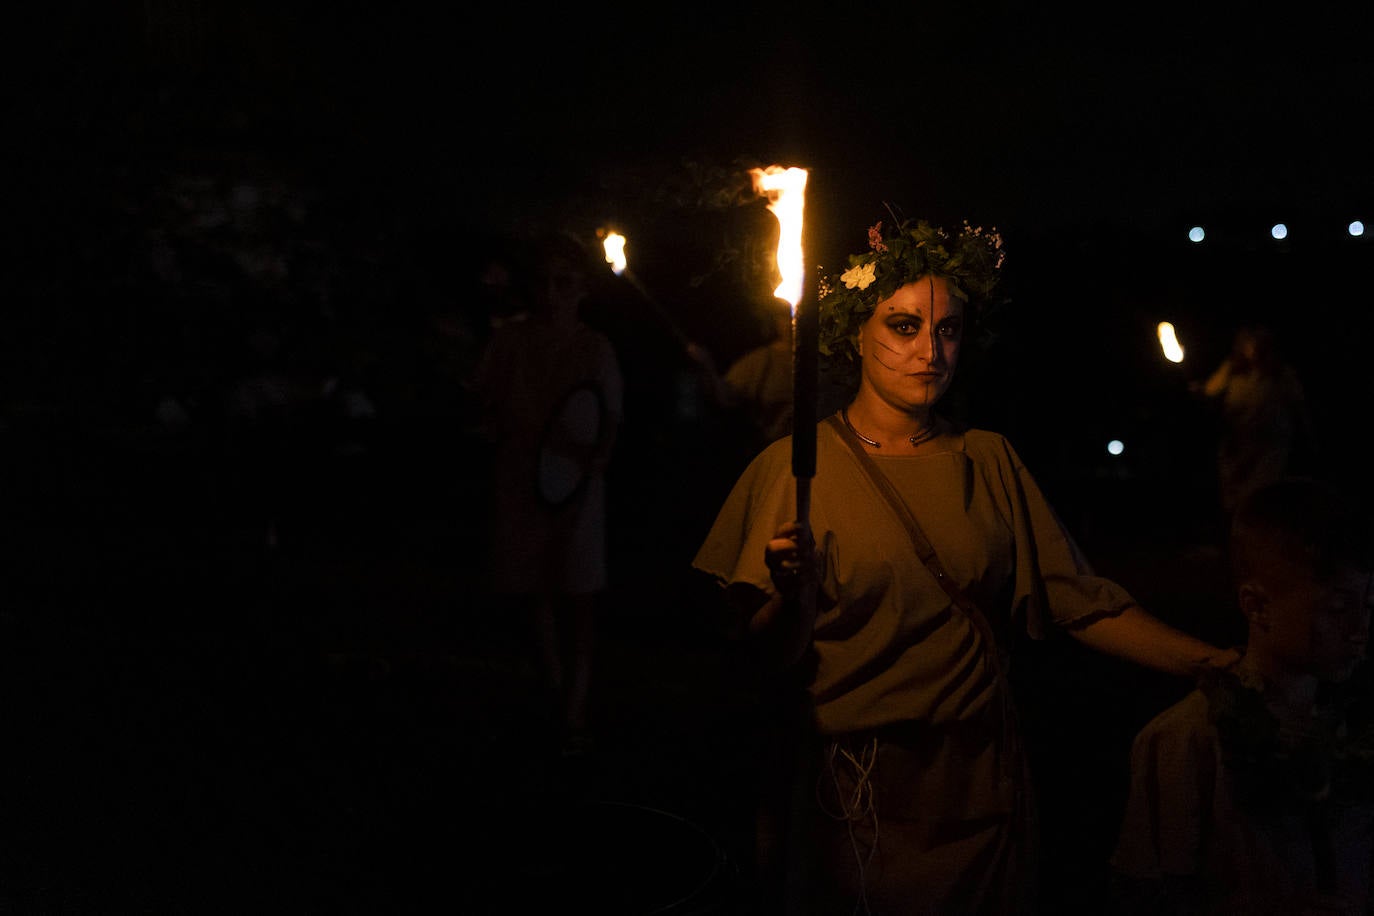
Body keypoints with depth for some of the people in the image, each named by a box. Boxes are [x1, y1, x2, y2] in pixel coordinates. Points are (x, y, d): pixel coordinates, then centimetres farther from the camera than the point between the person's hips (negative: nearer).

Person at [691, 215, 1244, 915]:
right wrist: (792, 599, -28)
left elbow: (1081, 600, 0)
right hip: (848, 798, -3)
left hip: (977, 785, 3)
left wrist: (1222, 663, -9)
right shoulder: (794, 465, -6)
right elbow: (767, 660, -7)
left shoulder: (989, 460, 4)